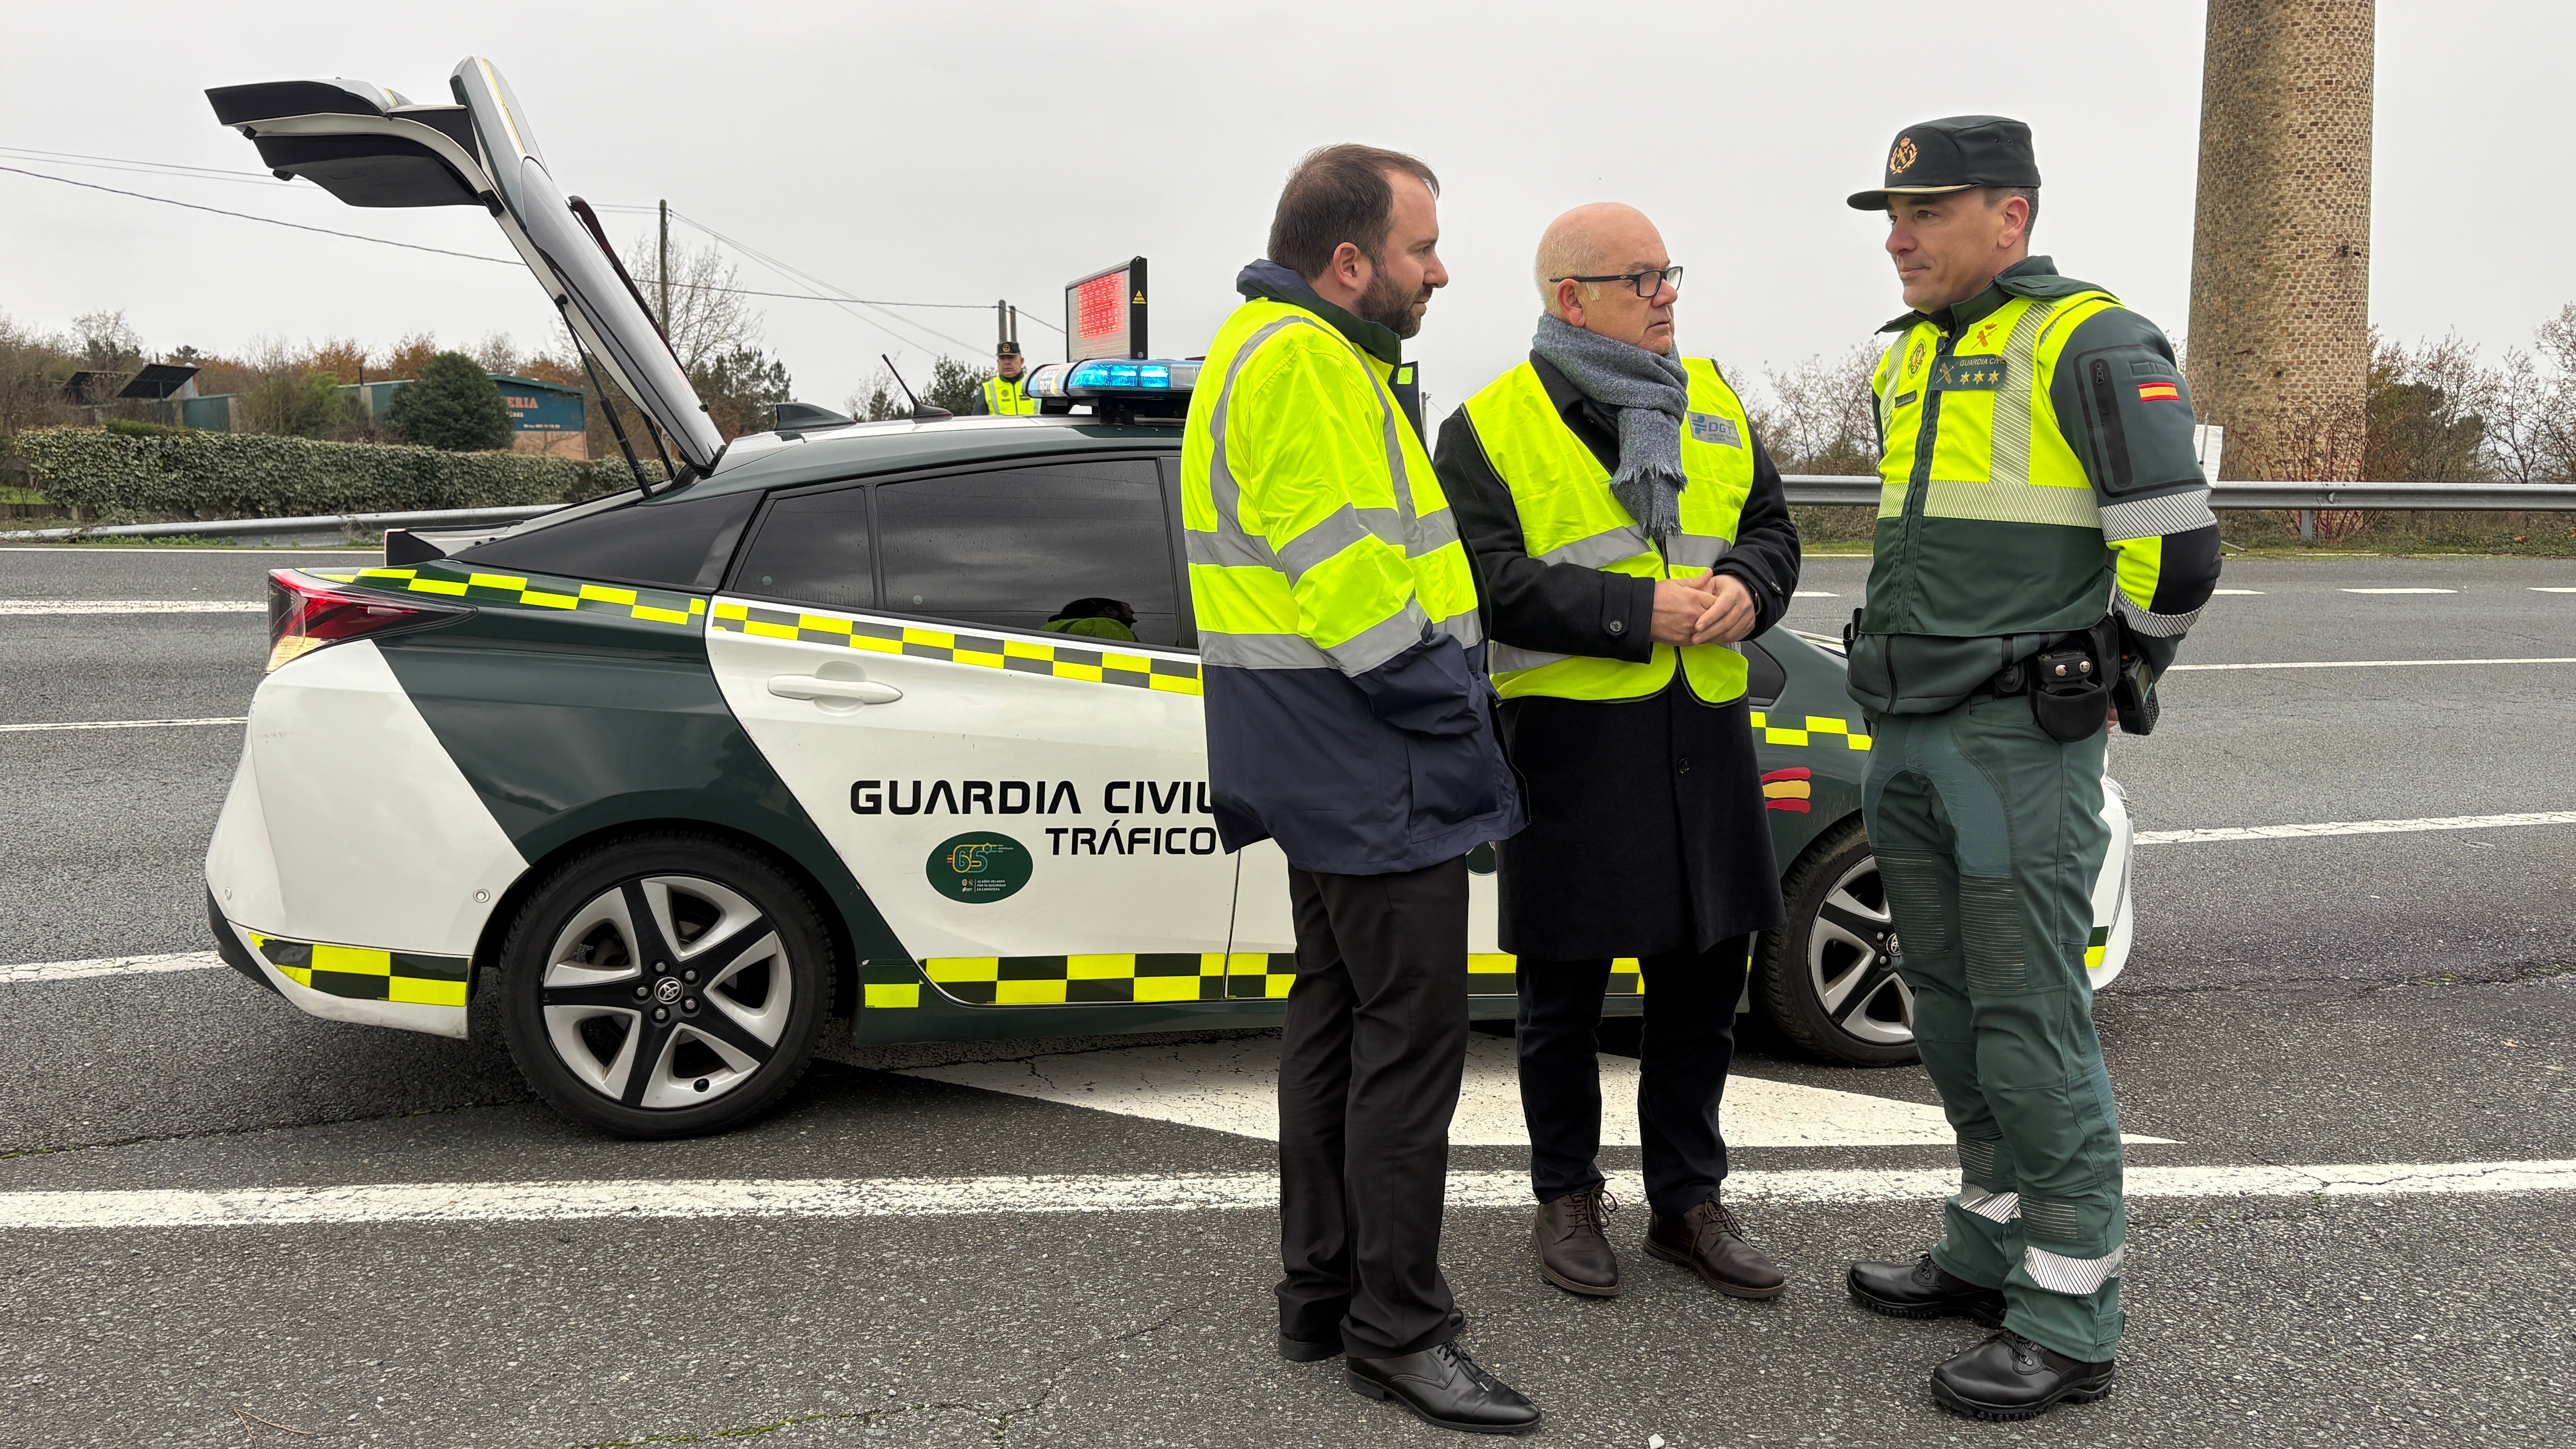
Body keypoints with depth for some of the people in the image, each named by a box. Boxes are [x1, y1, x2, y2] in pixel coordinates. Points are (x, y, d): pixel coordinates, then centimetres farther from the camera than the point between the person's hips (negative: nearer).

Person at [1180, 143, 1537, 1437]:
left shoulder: (1306, 354, 18)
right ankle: (1399, 1331, 7)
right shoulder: (1298, 361, -17)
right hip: (1371, 767, -11)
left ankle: (1319, 1294, 27)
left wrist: (1445, 703, 14)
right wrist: (1451, 714, -14)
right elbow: (1348, 576, -23)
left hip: (1330, 764, 11)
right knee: (1411, 1037, -4)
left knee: (1336, 1022, 16)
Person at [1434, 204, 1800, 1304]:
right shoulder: (1492, 428, -5)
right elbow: (1489, 582, -14)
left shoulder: (1712, 404, 13)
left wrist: (1747, 588, -7)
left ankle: (1688, 1201, 27)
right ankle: (1566, 1199, 25)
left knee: (1703, 982, 12)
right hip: (1571, 738, -5)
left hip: (1704, 736, 5)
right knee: (1565, 996, 7)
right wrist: (1639, 611, -19)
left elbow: (1770, 527, 16)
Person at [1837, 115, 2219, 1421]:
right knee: (1952, 1015, 15)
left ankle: (2071, 1321, 6)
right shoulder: (1912, 355, 16)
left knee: (2033, 1027, -5)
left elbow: (2175, 549, -13)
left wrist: (2095, 690, -2)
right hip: (1907, 739, 8)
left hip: (2020, 744, -8)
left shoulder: (2088, 345, -9)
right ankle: (1990, 1250, 29)